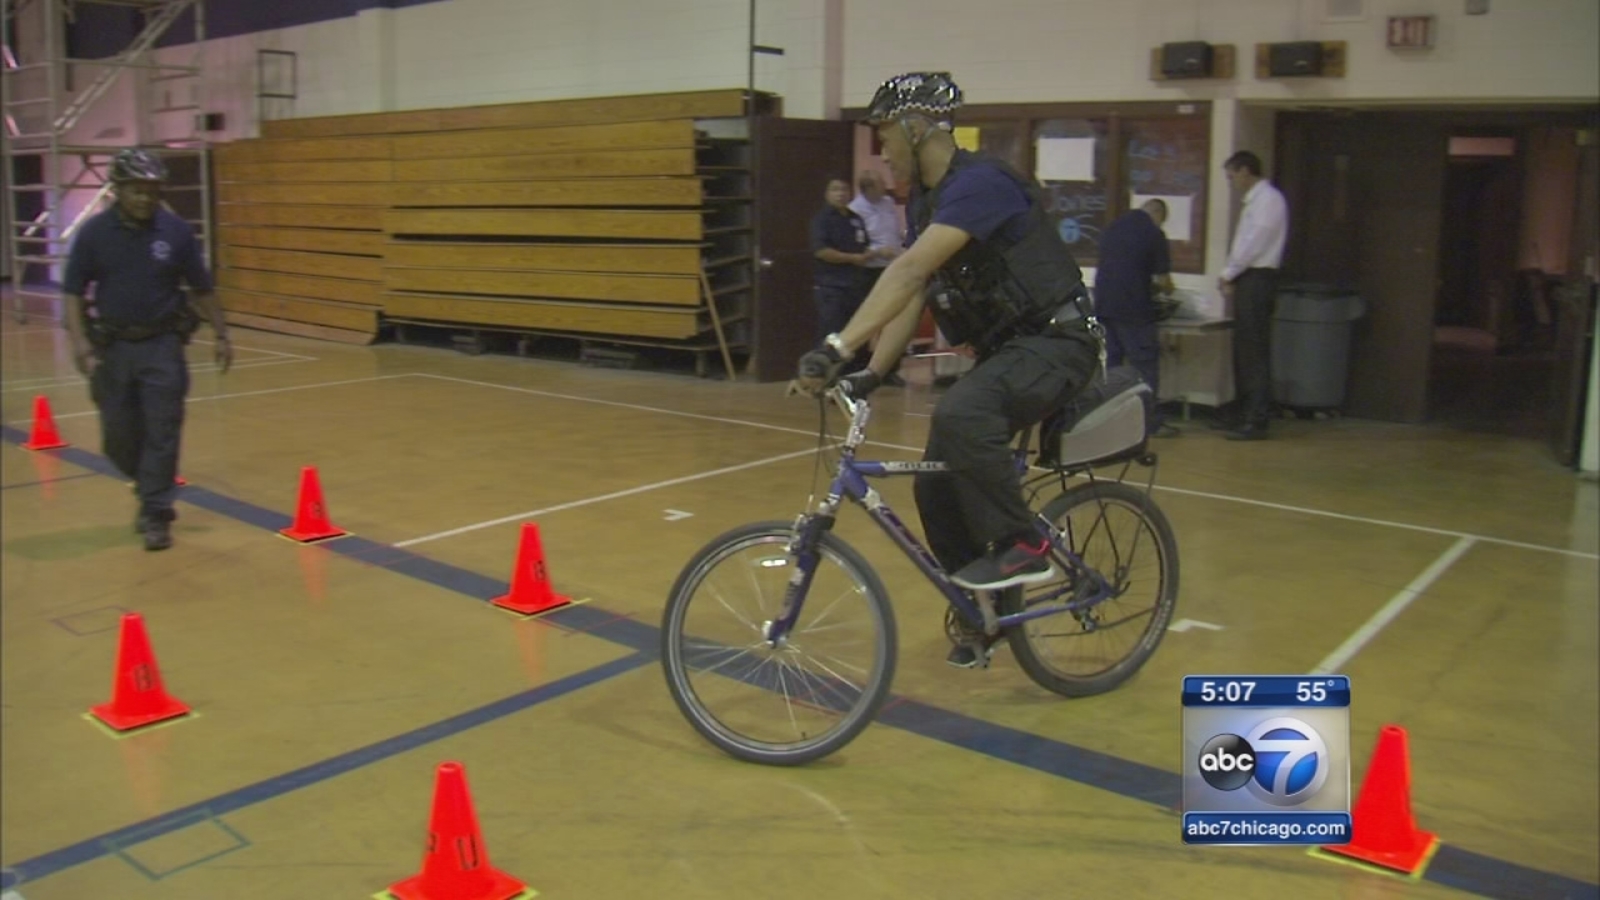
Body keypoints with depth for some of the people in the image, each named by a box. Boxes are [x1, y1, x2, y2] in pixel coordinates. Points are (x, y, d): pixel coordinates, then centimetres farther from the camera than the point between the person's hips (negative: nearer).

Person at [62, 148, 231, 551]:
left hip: (162, 345, -1)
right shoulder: (94, 233, -5)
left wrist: (221, 335, 4)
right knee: (119, 437, 8)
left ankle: (156, 514, 9)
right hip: (112, 346, 1)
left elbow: (202, 289, 4)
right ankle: (153, 489, 35)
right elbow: (74, 293, -2)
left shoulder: (176, 231, -5)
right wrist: (79, 340, -14)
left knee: (162, 433, -1)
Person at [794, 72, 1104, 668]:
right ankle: (979, 608, 21)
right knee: (936, 484, 2)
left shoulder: (980, 183, -20)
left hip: (1057, 342, -9)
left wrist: (839, 346, -40)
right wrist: (870, 374, -9)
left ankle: (1022, 547, -16)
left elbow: (910, 271, -33)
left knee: (960, 414, -36)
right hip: (1002, 349, 9)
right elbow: (911, 295, 5)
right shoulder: (925, 203, 10)